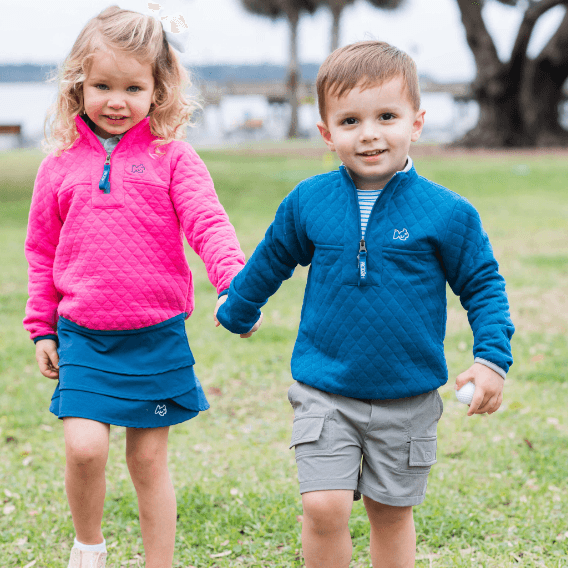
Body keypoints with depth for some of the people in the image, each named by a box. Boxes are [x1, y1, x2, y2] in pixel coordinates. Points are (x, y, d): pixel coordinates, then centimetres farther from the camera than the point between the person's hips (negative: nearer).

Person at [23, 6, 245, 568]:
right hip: (82, 336, 1)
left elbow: (209, 224, -12)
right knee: (84, 447, -12)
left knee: (149, 459, 7)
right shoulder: (60, 165, 5)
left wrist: (235, 286, -28)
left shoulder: (172, 158, -1)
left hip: (157, 334, -1)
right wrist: (42, 327, 11)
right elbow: (42, 252, 12)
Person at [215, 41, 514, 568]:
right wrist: (237, 312, 28)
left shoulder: (445, 212, -10)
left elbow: (482, 284, 0)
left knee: (391, 512, 12)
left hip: (407, 399, 0)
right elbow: (270, 261, 15)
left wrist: (492, 357, -12)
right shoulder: (308, 202, -4)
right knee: (323, 507, -11)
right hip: (324, 391, 0)